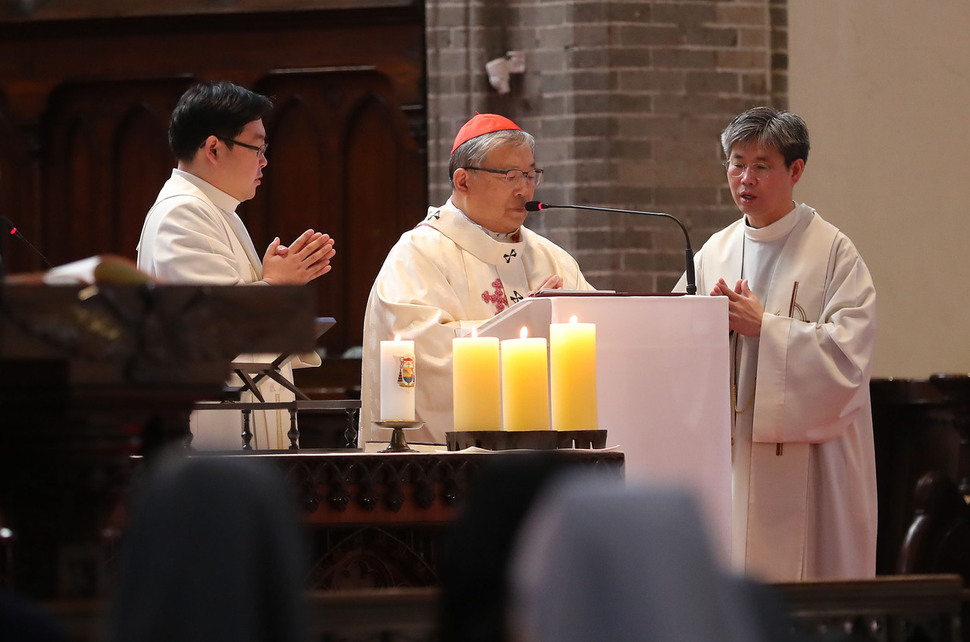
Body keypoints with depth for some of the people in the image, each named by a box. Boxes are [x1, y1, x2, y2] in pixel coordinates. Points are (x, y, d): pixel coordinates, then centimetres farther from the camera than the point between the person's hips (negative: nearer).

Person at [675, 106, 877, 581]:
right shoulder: (714, 253, 13)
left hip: (805, 457, -5)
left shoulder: (832, 252, -2)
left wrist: (763, 327, -13)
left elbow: (848, 356, -12)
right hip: (729, 452, 5)